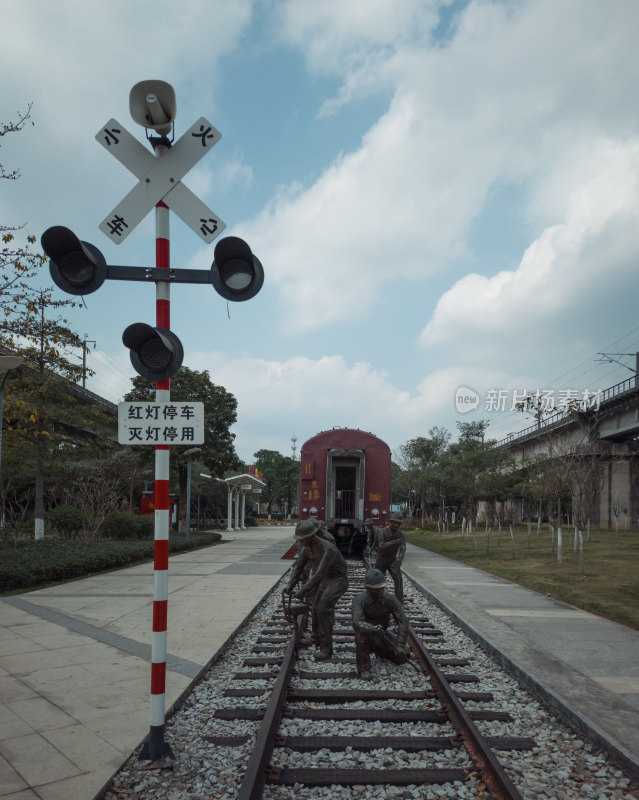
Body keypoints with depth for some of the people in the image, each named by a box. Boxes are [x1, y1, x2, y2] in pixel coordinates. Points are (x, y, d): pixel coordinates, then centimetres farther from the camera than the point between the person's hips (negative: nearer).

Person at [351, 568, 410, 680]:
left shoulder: (390, 599, -18)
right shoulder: (359, 599, -25)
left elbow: (403, 620, -21)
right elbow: (357, 623, -38)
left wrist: (400, 645, -31)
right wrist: (373, 628, -57)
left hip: (382, 635, 4)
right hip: (366, 637, -4)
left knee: (403, 656, -12)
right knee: (361, 632, -37)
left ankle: (380, 651, 19)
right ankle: (363, 667, -19)